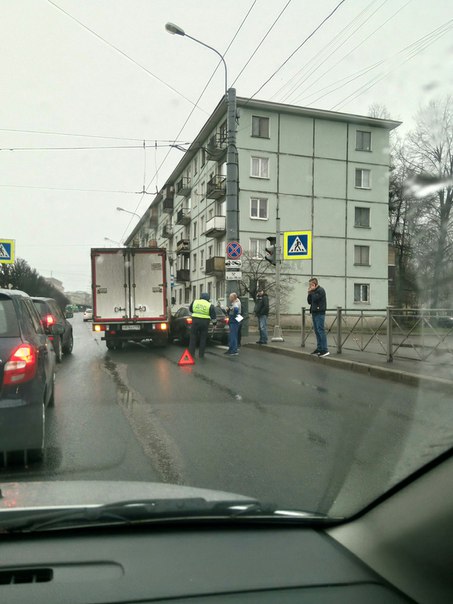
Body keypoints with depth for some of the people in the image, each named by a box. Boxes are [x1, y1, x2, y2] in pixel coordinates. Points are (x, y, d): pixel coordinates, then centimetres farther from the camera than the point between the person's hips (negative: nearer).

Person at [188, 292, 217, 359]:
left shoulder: (195, 302, 3)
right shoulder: (210, 305, -4)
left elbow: (190, 309, 20)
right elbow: (214, 317, -2)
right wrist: (215, 318, 18)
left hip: (195, 321, 1)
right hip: (204, 322, -1)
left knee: (193, 338, 10)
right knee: (203, 339, 8)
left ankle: (191, 353, 12)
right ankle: (201, 355, 11)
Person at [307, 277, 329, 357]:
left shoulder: (321, 290, -7)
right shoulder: (313, 291, 18)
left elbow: (315, 299, -19)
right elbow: (309, 301, 15)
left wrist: (312, 292, -7)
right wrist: (309, 293, 4)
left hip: (319, 313, -9)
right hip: (314, 313, 9)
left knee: (320, 330, -13)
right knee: (317, 331, 10)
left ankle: (324, 350, -14)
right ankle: (319, 349, 14)